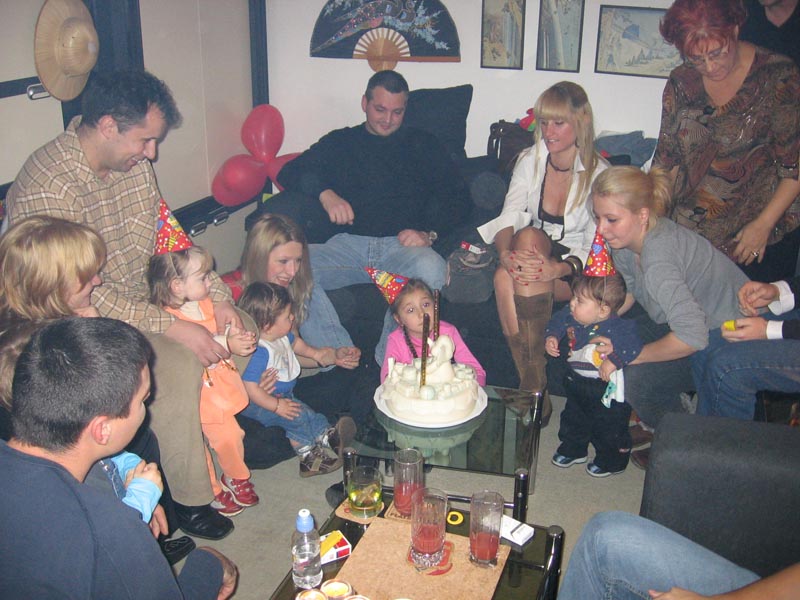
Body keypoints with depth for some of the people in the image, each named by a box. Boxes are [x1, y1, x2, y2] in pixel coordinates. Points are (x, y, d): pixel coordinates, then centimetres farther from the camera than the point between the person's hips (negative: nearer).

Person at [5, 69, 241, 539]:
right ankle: (190, 500, -9)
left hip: (142, 302, 8)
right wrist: (173, 326, -27)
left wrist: (217, 297, -6)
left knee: (241, 333, -1)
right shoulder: (47, 186, -24)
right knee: (181, 364, -28)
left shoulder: (134, 163, 0)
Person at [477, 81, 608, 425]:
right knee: (504, 278, -31)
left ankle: (532, 388, -29)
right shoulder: (529, 161, 5)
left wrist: (558, 268, -30)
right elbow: (508, 216, -4)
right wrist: (505, 251, -27)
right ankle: (535, 387, -26)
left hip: (576, 271, -3)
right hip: (531, 252, 3)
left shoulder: (599, 174, -7)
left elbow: (596, 248, -11)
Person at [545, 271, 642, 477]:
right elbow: (557, 322, 5)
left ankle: (612, 461, 39)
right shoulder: (572, 317, -13)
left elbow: (633, 345, -38)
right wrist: (551, 337, -10)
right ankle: (573, 450, 51)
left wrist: (614, 361, -43)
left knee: (608, 427, 13)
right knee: (573, 420, 26)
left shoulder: (617, 328, -32)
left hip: (607, 390, -6)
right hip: (577, 382, 7)